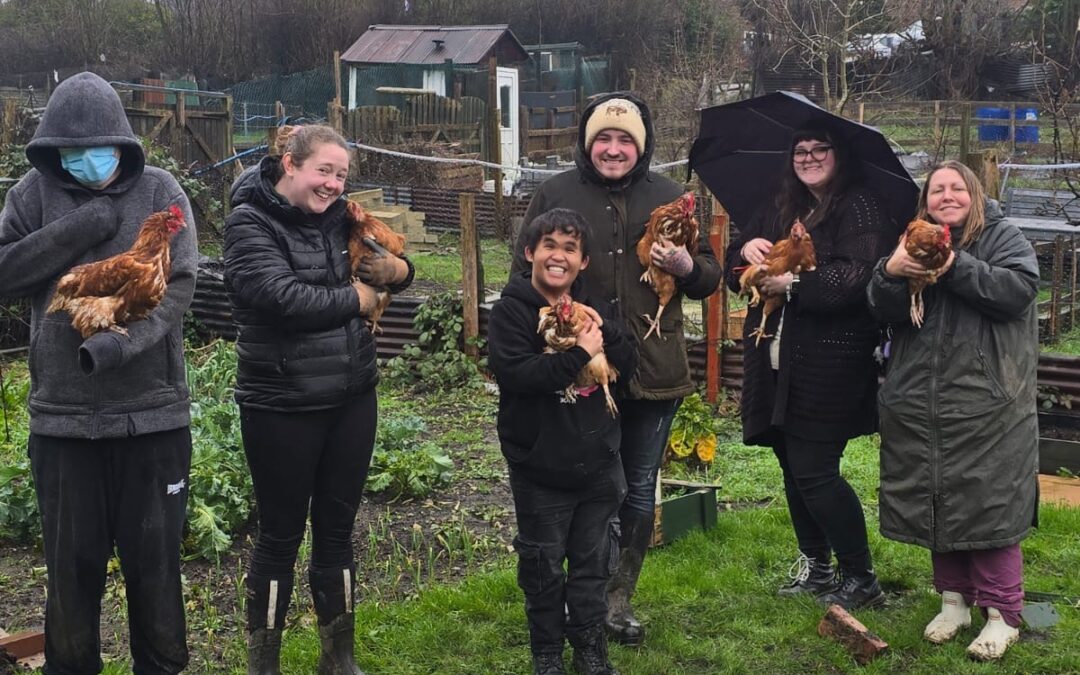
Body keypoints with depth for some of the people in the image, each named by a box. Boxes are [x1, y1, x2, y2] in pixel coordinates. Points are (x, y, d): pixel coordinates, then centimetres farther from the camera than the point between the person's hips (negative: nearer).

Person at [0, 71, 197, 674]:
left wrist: (118, 342, -23)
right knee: (73, 561, 10)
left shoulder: (158, 190, -1)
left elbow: (178, 285, -8)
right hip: (63, 415, 1)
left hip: (152, 412, -1)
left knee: (155, 557, 9)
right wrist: (83, 225, -14)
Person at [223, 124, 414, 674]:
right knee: (280, 535, 5)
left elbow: (390, 267, 19)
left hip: (352, 398, 6)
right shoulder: (251, 224, -11)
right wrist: (357, 298, -12)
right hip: (281, 407, -5)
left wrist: (397, 270, -5)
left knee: (337, 530, 14)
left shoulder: (338, 219, 6)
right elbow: (284, 297, -26)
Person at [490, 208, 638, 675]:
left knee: (593, 562, 14)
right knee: (544, 566, 9)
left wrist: (602, 329, -14)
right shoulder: (510, 310, -10)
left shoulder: (590, 306, 8)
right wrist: (579, 354, -24)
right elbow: (516, 374, -25)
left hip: (598, 462, 5)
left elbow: (627, 364, 3)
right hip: (541, 468, -4)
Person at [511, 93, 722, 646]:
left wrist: (685, 265, -12)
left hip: (653, 372, 2)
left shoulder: (670, 197, 8)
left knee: (639, 490, 10)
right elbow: (523, 276, 5)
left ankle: (618, 599, 26)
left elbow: (710, 277, 11)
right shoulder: (554, 196, 2)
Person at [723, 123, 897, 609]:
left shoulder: (860, 209, -8)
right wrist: (746, 250, -5)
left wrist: (793, 282, -18)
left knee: (814, 471, -7)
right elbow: (736, 273, 17)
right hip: (778, 363, 8)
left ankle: (861, 580, 7)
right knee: (793, 466, 15)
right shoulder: (778, 212, 14)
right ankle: (814, 566, 30)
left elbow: (857, 277, -21)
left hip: (828, 364, -8)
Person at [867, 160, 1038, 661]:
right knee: (936, 502, 9)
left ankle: (1002, 613, 4)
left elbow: (1019, 288, -15)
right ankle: (954, 599, 23)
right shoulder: (913, 245, 13)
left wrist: (955, 267, -22)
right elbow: (884, 311, 1)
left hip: (986, 403, -4)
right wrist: (890, 273, -20)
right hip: (922, 405, 4)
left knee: (988, 504, -4)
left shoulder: (1002, 238, 3)